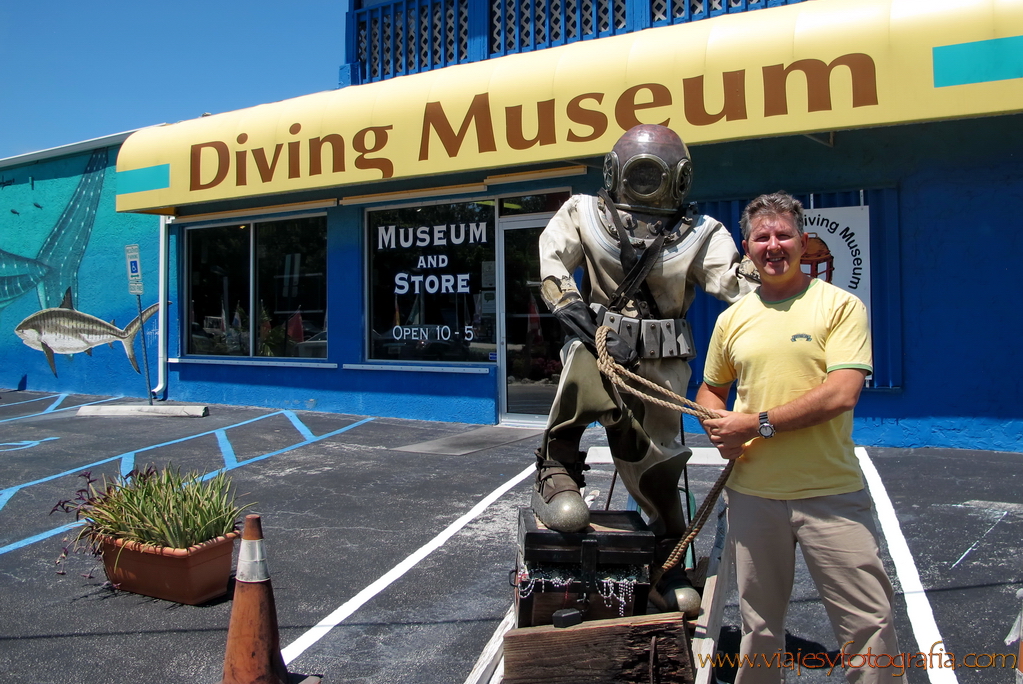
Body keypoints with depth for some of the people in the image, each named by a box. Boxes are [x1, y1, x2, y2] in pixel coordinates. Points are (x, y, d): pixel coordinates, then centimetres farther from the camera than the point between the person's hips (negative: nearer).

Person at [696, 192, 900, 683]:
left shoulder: (840, 306, -5)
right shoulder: (732, 319, 8)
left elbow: (841, 394, -17)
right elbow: (710, 390, 19)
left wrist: (757, 423, -16)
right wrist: (721, 432, -3)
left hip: (831, 494, -3)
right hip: (751, 493, 4)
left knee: (869, 623, 2)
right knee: (759, 627, 16)